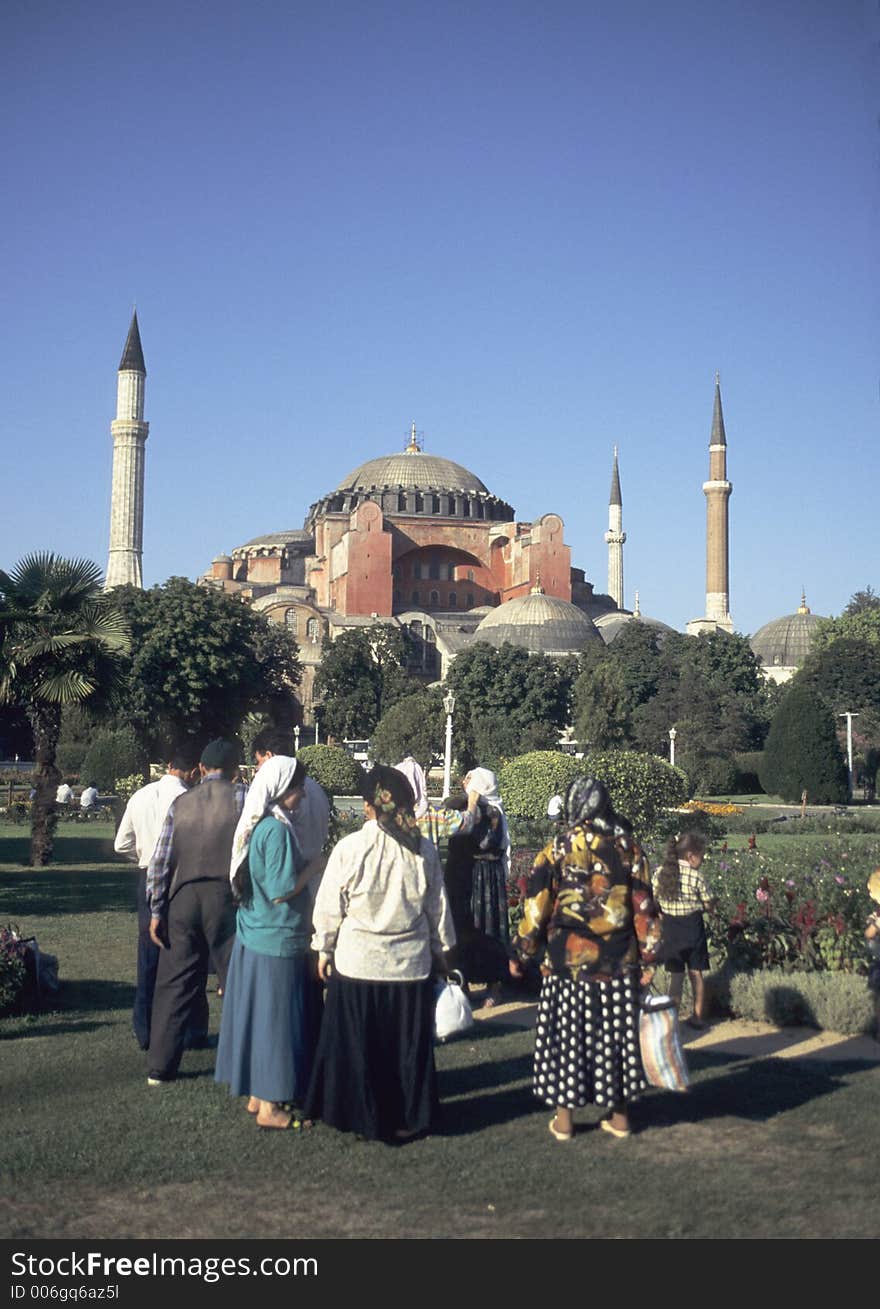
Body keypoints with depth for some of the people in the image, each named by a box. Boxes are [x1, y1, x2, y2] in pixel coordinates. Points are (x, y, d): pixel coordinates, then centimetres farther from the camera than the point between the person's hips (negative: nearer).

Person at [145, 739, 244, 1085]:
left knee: (174, 984, 9)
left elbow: (159, 861, 5)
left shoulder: (180, 803, 6)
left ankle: (160, 1067, 14)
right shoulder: (241, 799, -2)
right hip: (225, 898, -3)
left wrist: (156, 911, 8)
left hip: (183, 898, 3)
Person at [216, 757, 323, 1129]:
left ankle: (257, 1094, 27)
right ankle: (269, 1107, 9)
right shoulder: (277, 830, -20)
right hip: (278, 942, -9)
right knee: (276, 1019, 0)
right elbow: (282, 890, -21)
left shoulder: (259, 826, 8)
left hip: (254, 937, 9)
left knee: (260, 1016, 16)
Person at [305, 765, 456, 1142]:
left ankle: (362, 1116, 20)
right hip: (412, 964, 3)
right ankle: (405, 1119, 22)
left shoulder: (349, 848, -12)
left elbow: (329, 906, -5)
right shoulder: (424, 850, -3)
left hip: (357, 964, -2)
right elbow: (438, 907, 6)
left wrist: (324, 948, 9)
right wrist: (440, 950, 19)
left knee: (357, 1044, 11)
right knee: (407, 1043, 13)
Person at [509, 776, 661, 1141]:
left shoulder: (557, 850, -5)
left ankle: (564, 1118, 12)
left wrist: (520, 954, 5)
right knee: (617, 1032, 12)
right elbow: (644, 907, 1)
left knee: (566, 1033, 7)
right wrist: (648, 957, 5)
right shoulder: (628, 848, 1)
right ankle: (620, 1116, 20)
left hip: (568, 960, -2)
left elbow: (536, 908, -4)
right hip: (618, 961, 2)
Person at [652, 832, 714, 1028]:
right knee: (696, 973, 11)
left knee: (676, 975, 9)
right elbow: (709, 904, -5)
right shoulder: (696, 876, -13)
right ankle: (698, 1016, 19)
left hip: (670, 929, 2)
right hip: (693, 927, -2)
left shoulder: (661, 872, -4)